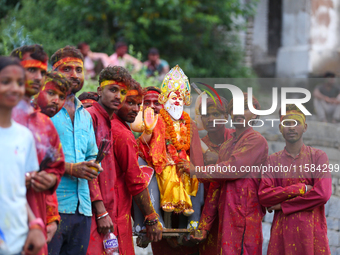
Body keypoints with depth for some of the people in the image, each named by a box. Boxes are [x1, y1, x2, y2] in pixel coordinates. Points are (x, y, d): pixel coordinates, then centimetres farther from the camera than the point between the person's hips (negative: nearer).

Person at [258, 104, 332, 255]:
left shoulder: (318, 156, 4)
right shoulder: (273, 160, 10)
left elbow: (323, 194, -9)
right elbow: (263, 196, -3)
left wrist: (282, 205, -6)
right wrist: (300, 189, -11)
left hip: (312, 230, -1)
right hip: (282, 230, 1)